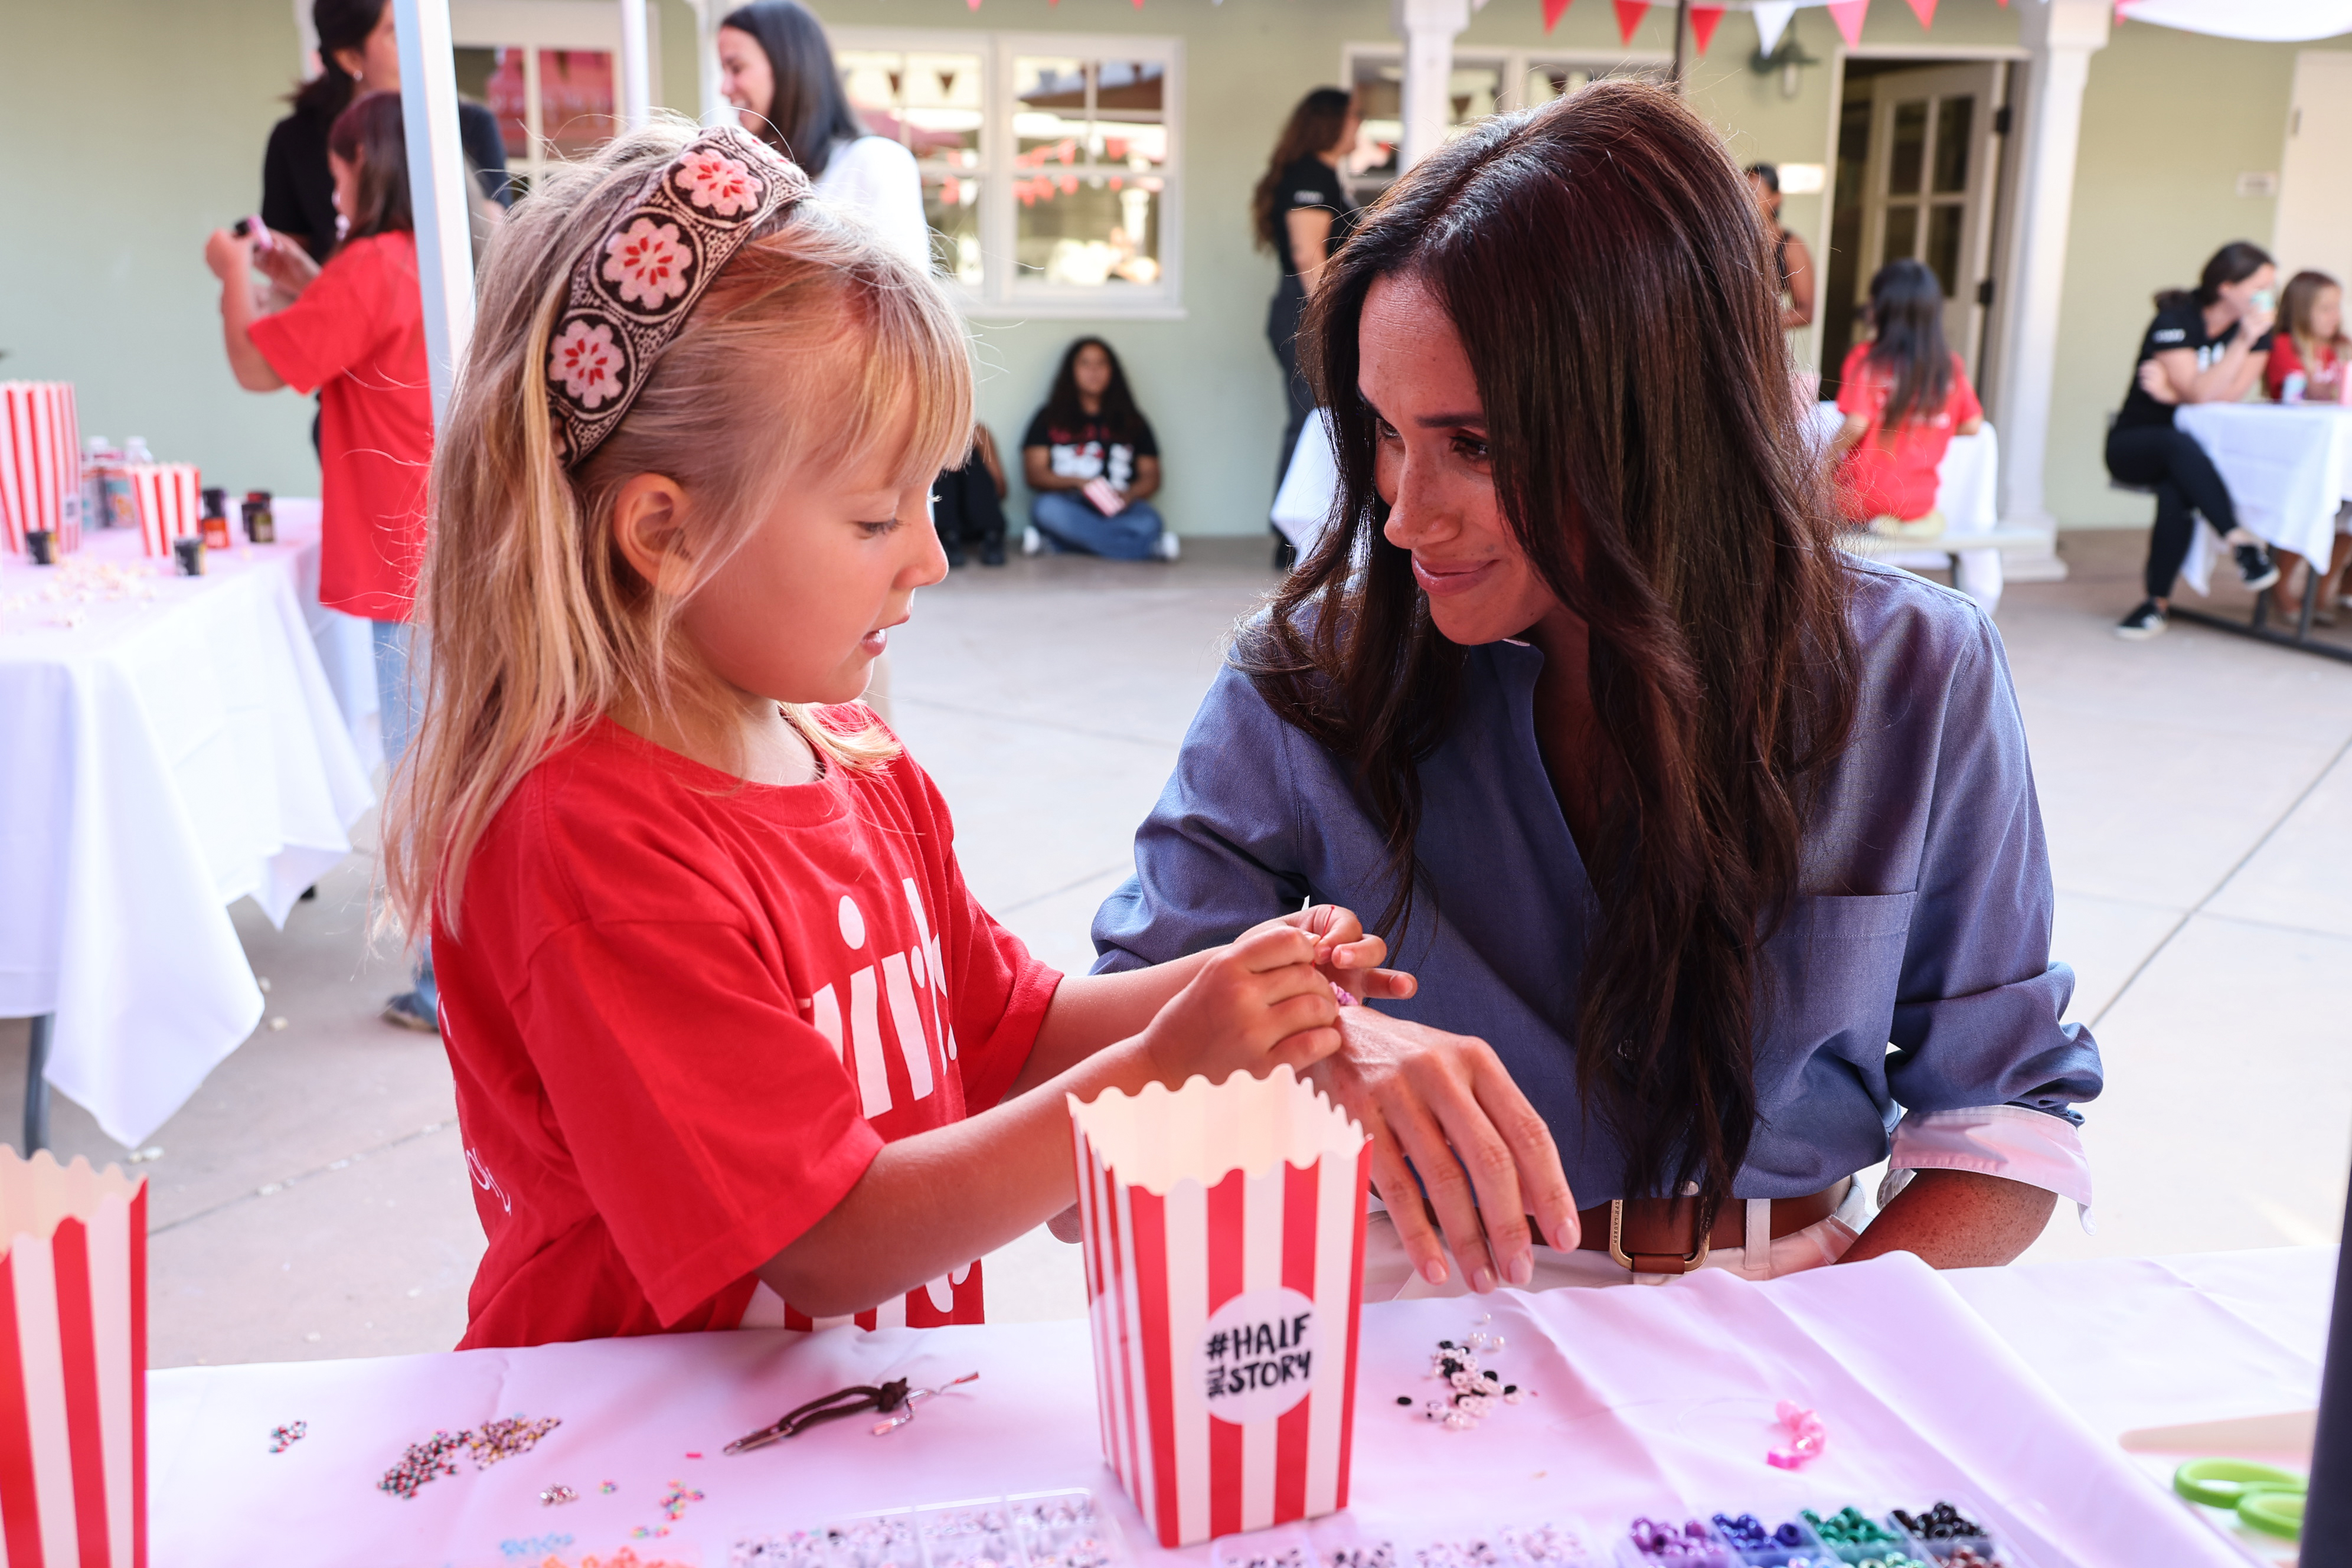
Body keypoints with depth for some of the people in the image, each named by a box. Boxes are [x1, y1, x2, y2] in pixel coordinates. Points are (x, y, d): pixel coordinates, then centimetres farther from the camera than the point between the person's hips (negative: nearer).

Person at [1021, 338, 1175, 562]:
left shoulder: (1132, 422, 20)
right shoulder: (1049, 419, 15)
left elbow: (1151, 477, 14)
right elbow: (1034, 473, 5)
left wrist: (1129, 495, -10)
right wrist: (1078, 482, -13)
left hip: (1119, 511, 0)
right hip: (1067, 505, 0)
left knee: (1148, 521, -33)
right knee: (1047, 508, -37)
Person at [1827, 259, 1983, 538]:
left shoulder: (1865, 359, -11)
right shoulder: (1951, 366, 0)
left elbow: (1856, 425, -19)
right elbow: (1972, 425, 6)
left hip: (1863, 499, -5)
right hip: (1918, 501, 5)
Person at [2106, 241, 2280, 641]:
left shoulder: (2258, 329, 2)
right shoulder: (2176, 320, -12)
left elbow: (2229, 396, -9)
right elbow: (2201, 392, -23)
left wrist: (2172, 392, -16)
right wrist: (2244, 340, -27)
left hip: (2199, 449, 3)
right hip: (2136, 443, -3)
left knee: (2175, 492, -33)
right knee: (2179, 445, -39)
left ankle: (2158, 602, -24)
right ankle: (2241, 542, -37)